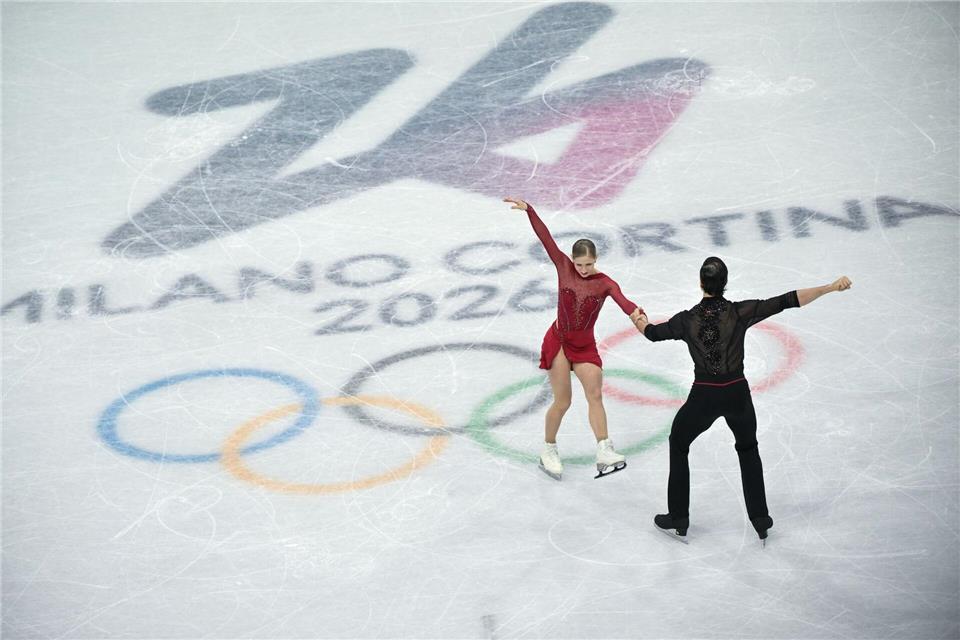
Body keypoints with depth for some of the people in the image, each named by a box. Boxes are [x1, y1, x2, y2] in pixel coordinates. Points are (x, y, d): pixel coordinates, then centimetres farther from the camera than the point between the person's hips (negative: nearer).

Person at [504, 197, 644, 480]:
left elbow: (621, 299, -28)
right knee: (562, 402, 0)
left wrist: (634, 312, -50)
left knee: (595, 395, -13)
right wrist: (528, 209, -20)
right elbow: (546, 238, -13)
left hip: (585, 347, 1)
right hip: (559, 341, -1)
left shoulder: (605, 283, -7)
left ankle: (604, 452, -20)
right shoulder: (564, 268, -5)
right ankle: (548, 451, 19)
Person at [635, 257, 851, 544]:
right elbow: (787, 301, -14)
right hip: (737, 394, 1)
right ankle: (760, 519, 26)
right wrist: (831, 288, -11)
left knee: (678, 445, 25)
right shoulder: (740, 312, -11)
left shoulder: (687, 320, -8)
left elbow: (653, 333, 10)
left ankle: (678, 518, 28)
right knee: (748, 449, 27)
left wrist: (640, 322, 33)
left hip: (703, 397, -1)